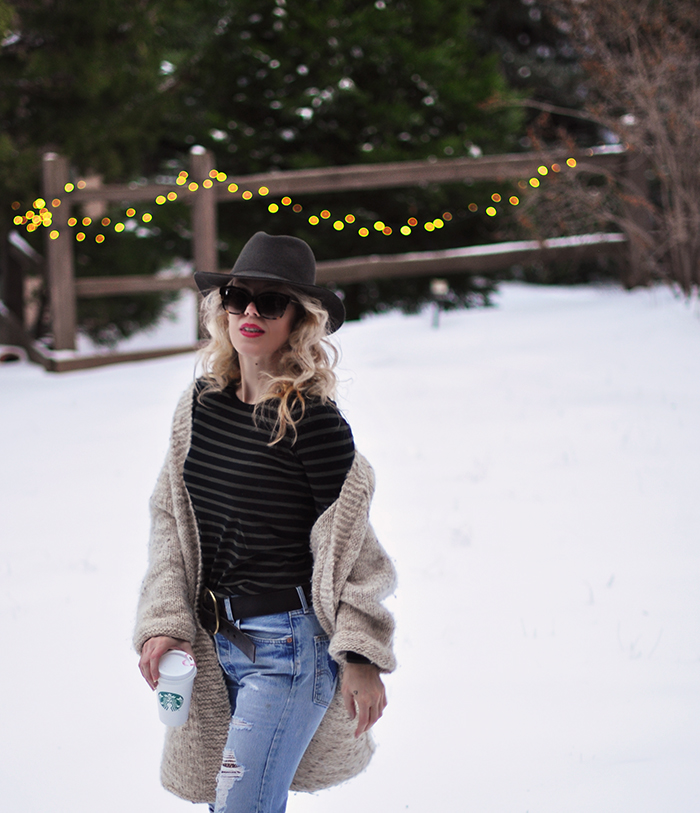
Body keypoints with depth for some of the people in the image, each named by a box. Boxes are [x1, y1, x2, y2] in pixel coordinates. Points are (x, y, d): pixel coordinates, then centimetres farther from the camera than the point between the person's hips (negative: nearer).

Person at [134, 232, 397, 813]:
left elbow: (349, 545, -8)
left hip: (288, 644, -6)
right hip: (214, 641, 6)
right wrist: (163, 623, 2)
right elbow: (171, 520, 10)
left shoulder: (314, 422, -12)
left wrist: (361, 657, -10)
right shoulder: (201, 404, 5)